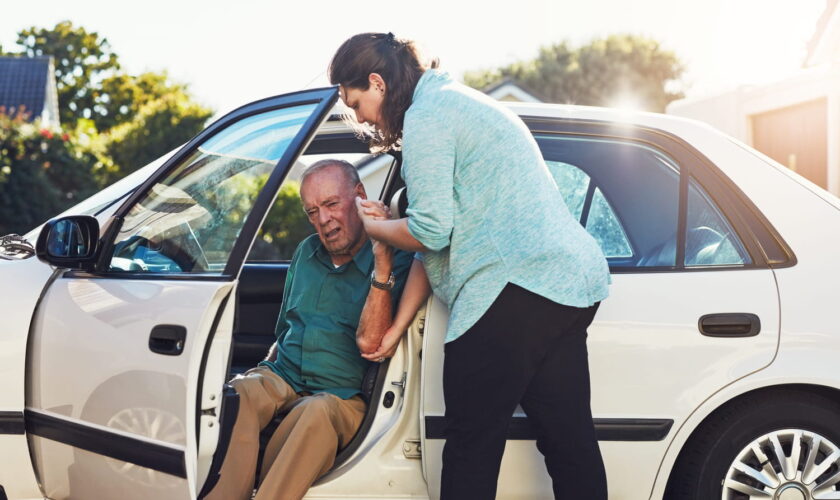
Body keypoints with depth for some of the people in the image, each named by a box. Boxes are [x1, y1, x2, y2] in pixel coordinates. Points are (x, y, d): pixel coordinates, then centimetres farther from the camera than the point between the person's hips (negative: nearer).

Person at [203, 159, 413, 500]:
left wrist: (382, 261, -21)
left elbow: (369, 343, -17)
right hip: (281, 379, 5)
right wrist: (269, 365, 13)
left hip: (341, 396, -4)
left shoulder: (394, 263, -3)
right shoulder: (306, 252, 18)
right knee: (239, 393, -30)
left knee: (317, 412, -39)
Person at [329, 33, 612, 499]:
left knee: (471, 446, -2)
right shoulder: (461, 103, 24)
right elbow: (441, 235, 22)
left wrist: (369, 225, 8)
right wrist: (397, 326, 20)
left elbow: (429, 232, -12)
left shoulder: (426, 116, -7)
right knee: (569, 440, 11)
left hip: (519, 286, -10)